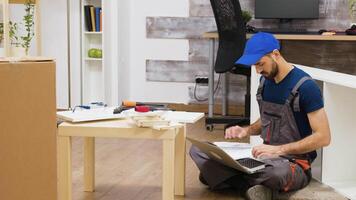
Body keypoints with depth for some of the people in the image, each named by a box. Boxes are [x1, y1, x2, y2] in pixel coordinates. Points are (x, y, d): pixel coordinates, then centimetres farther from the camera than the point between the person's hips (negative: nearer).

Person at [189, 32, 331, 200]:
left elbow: (323, 137, -17)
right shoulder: (265, 80, 7)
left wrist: (278, 149, -23)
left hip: (294, 162, -7)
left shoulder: (305, 86, -16)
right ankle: (252, 184, -20)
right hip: (266, 154, 7)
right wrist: (246, 130, 1)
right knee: (198, 150, -8)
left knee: (278, 172, -45)